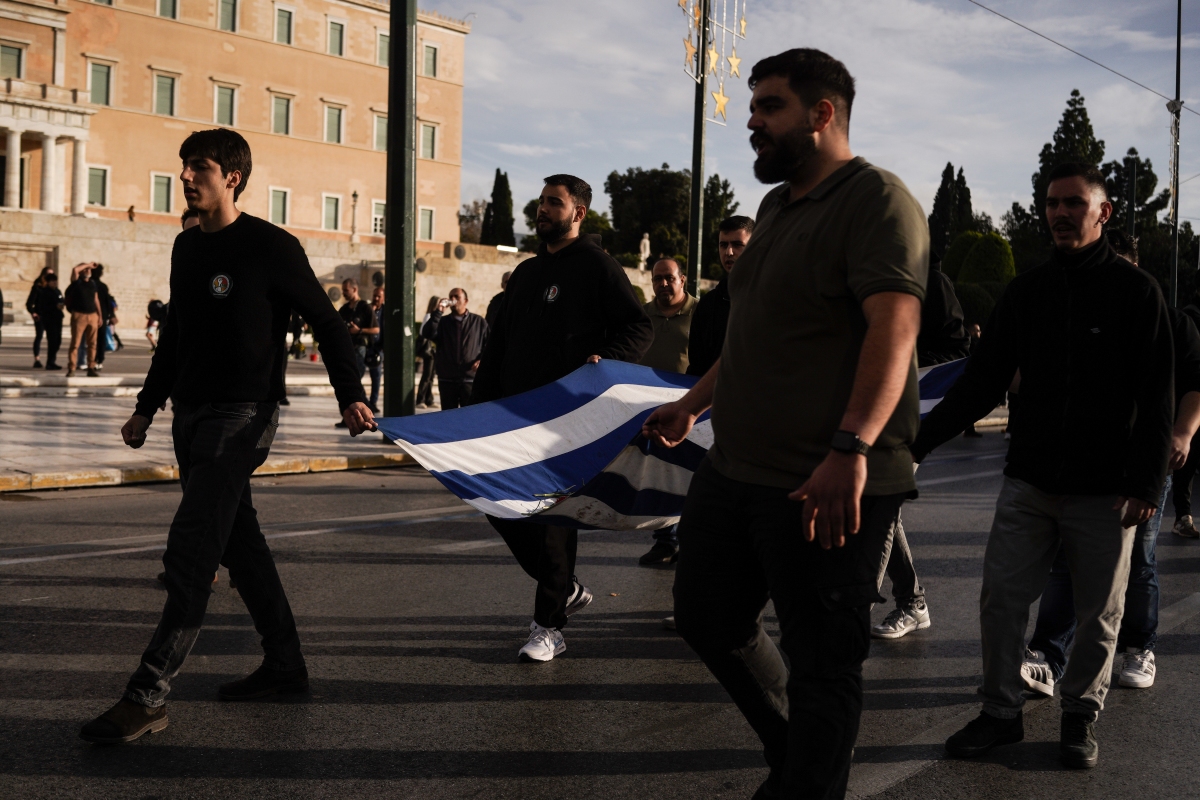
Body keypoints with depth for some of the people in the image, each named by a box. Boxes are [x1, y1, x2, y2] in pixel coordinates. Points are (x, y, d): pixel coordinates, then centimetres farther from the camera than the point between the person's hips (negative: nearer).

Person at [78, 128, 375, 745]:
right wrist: (146, 408, 24)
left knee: (190, 550, -13)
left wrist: (350, 395, -15)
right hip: (191, 415, 8)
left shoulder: (271, 247, -9)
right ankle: (284, 664, 24)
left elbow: (326, 322, -6)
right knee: (238, 542, 13)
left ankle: (149, 695, -13)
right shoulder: (186, 247, 13)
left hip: (241, 416, -8)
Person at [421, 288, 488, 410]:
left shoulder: (479, 322, 10)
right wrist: (438, 312, -11)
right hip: (447, 379, 2)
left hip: (471, 380, -2)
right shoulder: (442, 321, 12)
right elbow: (427, 334, -6)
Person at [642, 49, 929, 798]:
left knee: (821, 666, 0)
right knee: (708, 620, 20)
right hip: (734, 473, 10)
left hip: (829, 487, -10)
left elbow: (893, 331, -25)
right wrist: (692, 405, 31)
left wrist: (851, 450, -36)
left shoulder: (876, 200, -12)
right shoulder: (776, 207, 17)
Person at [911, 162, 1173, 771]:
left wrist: (1147, 482, -12)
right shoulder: (1027, 291, 7)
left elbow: (1157, 398, -5)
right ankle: (1002, 711, 18)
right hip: (1028, 484, 3)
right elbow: (982, 380, 8)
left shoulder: (1135, 292, -3)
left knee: (1097, 616, 7)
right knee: (1000, 598, 3)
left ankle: (1081, 715, 25)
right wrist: (921, 440, 0)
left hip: (1103, 492, -3)